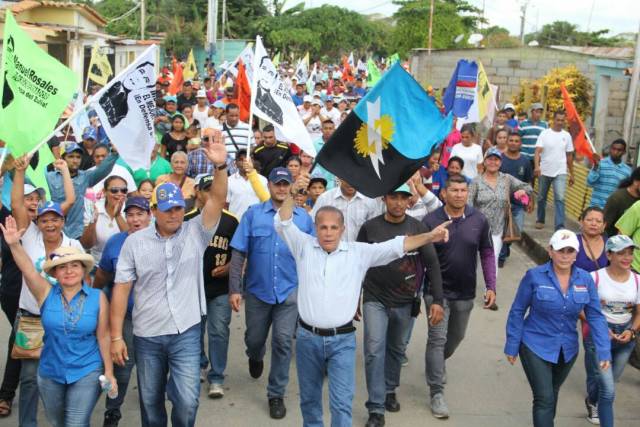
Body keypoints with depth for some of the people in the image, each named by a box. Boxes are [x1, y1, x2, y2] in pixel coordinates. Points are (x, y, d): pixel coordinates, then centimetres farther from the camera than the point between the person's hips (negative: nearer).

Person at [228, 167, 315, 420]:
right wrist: (234, 289, -10)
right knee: (254, 339, 17)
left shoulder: (303, 218, 0)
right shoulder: (253, 214, -4)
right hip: (257, 290, 1)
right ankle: (255, 357, 53)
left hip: (290, 292, 0)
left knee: (282, 342, -1)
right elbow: (238, 254, -5)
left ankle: (276, 395, 16)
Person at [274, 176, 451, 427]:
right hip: (307, 338, 2)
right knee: (309, 398, 17)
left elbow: (396, 246, -6)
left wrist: (429, 237, -18)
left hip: (342, 340, -1)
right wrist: (292, 193, -21)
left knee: (342, 402, -4)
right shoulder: (304, 247, 2)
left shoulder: (359, 252, 0)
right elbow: (283, 224, -6)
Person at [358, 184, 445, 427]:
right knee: (374, 351, -9)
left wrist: (437, 300, -10)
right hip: (375, 300, -1)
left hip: (404, 302, 2)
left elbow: (432, 264, -4)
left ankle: (389, 390, 40)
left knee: (396, 350, 16)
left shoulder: (417, 228, -4)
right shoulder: (370, 227, -5)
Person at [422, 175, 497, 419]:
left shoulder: (479, 221, -6)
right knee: (437, 339, -4)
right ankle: (437, 392, 4)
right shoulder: (431, 221, -13)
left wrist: (490, 286, -2)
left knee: (456, 337, 21)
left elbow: (487, 254, 3)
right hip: (438, 291, -4)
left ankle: (436, 364, 49)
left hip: (465, 293, 4)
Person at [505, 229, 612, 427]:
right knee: (544, 398, -9)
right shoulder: (534, 276, -16)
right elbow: (517, 312, -8)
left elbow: (596, 317, -4)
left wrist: (604, 351, -11)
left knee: (552, 393, 24)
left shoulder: (585, 279, -7)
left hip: (567, 350, 4)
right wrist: (512, 346, -6)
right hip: (536, 347, -4)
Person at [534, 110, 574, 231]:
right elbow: (538, 151, -15)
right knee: (541, 198, 14)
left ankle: (559, 226, -15)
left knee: (559, 198, -12)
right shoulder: (545, 133, -5)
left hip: (560, 172, 0)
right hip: (544, 172, 0)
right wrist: (537, 166, -32)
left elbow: (569, 156, 11)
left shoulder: (567, 135, 4)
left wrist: (571, 174, 11)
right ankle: (540, 220, 33)